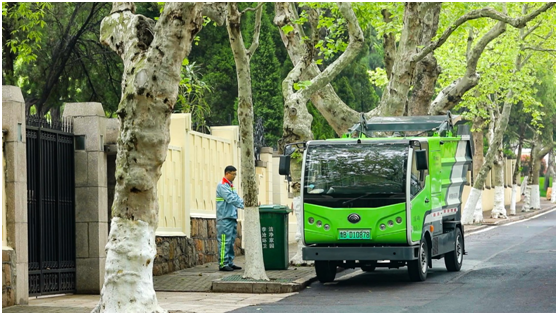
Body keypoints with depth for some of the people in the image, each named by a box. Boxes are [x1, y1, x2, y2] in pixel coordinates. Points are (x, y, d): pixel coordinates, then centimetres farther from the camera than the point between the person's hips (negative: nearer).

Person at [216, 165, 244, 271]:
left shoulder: (231, 186, 19)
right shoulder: (222, 186, -11)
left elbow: (237, 198, 17)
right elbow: (231, 199, -20)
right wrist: (244, 206, -23)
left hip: (232, 217, 10)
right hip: (225, 218, -10)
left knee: (231, 242, 12)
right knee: (224, 242, -9)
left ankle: (230, 262, 17)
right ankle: (223, 264, -9)